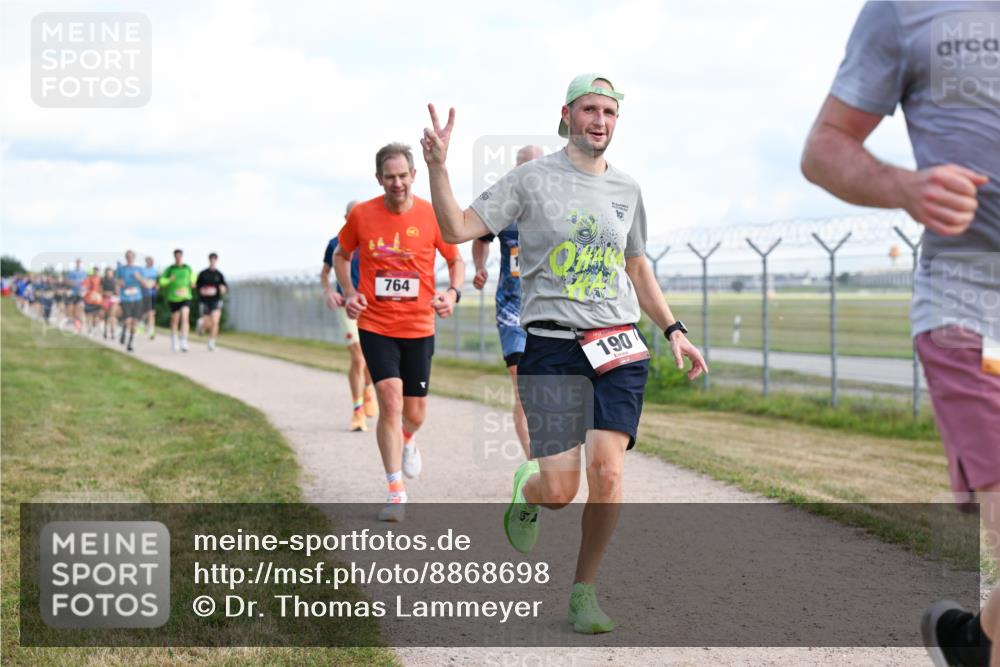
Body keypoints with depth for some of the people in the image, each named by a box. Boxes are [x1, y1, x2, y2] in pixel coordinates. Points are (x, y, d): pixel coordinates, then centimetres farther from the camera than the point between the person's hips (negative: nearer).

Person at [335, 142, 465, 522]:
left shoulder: (432, 216, -5)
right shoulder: (361, 215, -4)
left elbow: (455, 260, 8)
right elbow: (341, 255, 14)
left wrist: (452, 293, -11)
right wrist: (349, 293, -2)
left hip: (419, 327, 1)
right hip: (375, 326, -1)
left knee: (415, 414, 8)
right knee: (390, 401, -16)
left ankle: (406, 441, 47)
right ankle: (396, 493, -7)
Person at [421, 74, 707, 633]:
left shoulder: (626, 189, 14)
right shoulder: (533, 179, 1)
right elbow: (456, 229, -5)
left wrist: (674, 331, 21)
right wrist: (437, 166, -18)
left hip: (620, 347, 3)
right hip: (552, 347, -3)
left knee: (607, 469, -14)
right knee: (559, 490, -9)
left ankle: (585, 590, 5)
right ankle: (528, 489, 30)